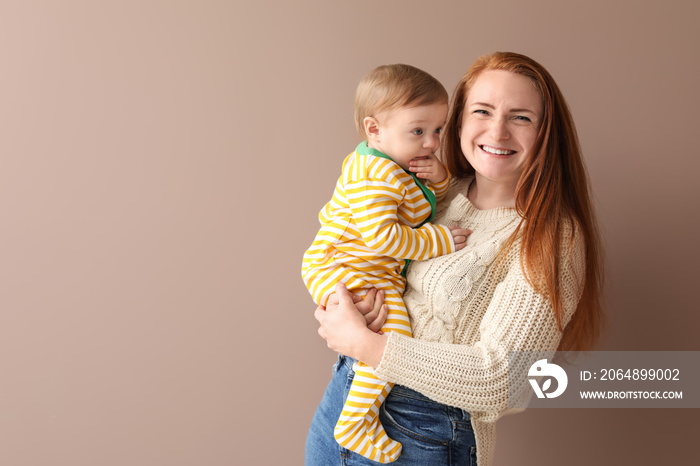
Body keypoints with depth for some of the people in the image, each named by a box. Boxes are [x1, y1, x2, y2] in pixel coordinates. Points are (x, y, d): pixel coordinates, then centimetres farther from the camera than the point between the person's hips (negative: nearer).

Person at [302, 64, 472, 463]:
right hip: (343, 271, -11)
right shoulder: (375, 176, -23)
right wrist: (439, 242, -23)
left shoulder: (402, 163, 10)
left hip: (381, 272, 11)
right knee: (393, 333, -25)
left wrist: (439, 177, -3)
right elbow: (380, 235, -31)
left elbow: (433, 199, 21)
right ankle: (356, 422, -11)